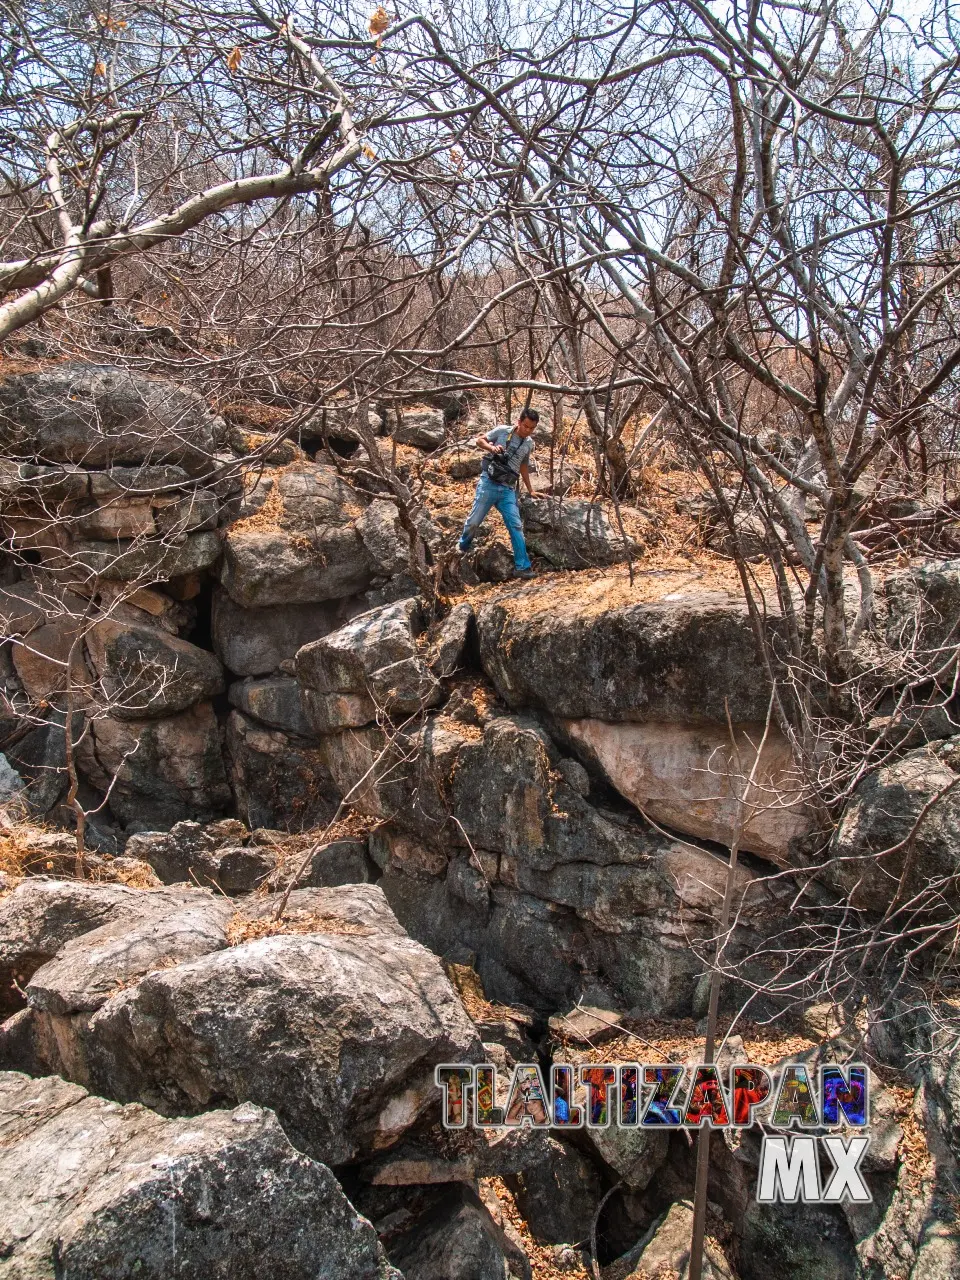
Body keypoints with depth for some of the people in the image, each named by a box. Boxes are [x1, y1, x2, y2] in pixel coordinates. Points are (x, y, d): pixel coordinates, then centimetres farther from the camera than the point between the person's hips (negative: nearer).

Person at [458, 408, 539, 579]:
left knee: (516, 526, -4)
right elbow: (479, 441, 5)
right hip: (488, 484, -3)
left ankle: (522, 567, -4)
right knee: (474, 521, 0)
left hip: (508, 490, 4)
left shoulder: (529, 444, 11)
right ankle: (461, 549, 27)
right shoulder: (502, 431, -2)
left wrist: (530, 490, 29)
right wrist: (491, 447, -16)